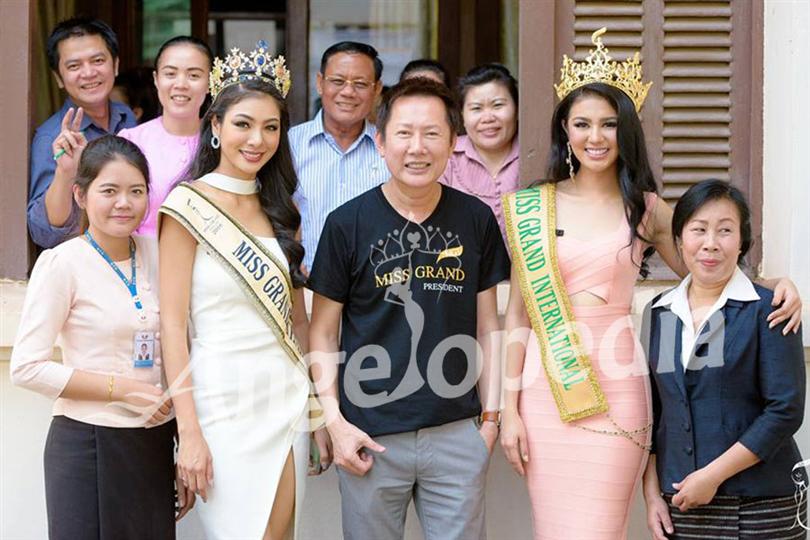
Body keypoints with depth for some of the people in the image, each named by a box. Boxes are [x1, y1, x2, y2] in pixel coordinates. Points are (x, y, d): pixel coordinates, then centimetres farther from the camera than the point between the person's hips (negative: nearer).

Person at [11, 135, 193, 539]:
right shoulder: (63, 263, -8)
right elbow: (26, 367, -12)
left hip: (155, 445, 5)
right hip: (87, 443, -5)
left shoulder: (157, 256, 7)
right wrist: (122, 389, -15)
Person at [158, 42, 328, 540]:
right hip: (225, 400, -5)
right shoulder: (188, 206, -6)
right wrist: (189, 432, -14)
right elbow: (173, 324, -9)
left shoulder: (280, 211, 12)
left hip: (288, 399, 5)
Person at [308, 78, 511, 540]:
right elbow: (323, 331, 1)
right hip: (370, 436, -1)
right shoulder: (348, 223, -3)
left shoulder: (477, 220, 4)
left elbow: (487, 324, 10)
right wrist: (334, 420, -7)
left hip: (458, 433, 2)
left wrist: (492, 415, 6)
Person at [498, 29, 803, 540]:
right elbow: (519, 313, 6)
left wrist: (777, 286, -7)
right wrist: (510, 407, 2)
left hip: (614, 390, -1)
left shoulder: (646, 209, 5)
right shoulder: (533, 207, 5)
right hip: (546, 387, 1)